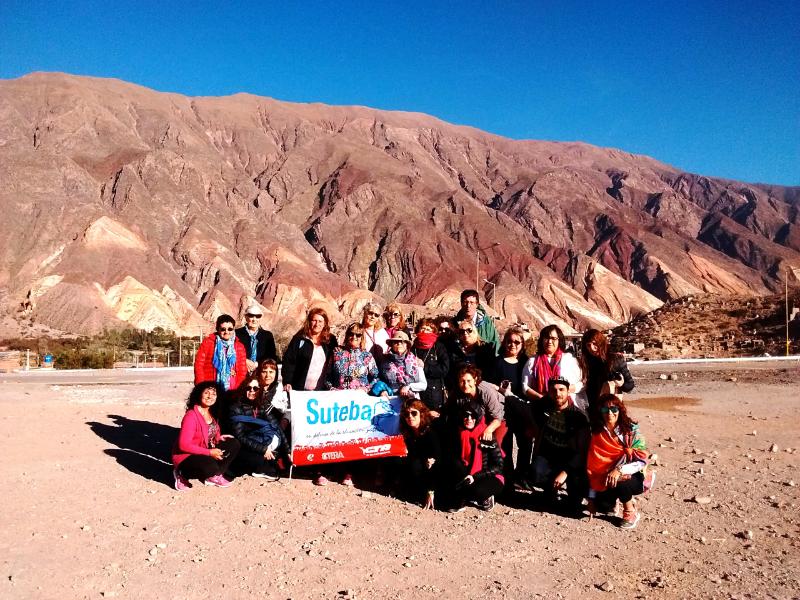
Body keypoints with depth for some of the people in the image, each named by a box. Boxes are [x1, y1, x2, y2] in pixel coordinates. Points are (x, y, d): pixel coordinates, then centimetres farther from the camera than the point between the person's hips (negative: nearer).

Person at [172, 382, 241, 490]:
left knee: (233, 444, -5)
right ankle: (182, 474, -6)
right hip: (186, 457, -8)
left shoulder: (212, 414, 4)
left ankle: (214, 476, 1)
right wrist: (209, 452, -25)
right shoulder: (191, 416, -22)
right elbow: (184, 445, -25)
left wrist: (219, 438, -8)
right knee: (211, 466, -35)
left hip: (206, 452, 8)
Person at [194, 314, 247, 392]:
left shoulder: (239, 347, 11)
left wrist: (236, 390, -4)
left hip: (231, 391, 1)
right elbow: (199, 365, 3)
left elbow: (242, 371, 8)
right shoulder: (207, 343, 7)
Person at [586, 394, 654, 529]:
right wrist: (591, 498, -3)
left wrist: (619, 470, -34)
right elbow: (592, 467, -2)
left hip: (633, 477, -3)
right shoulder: (596, 434, -4)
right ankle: (613, 500, 16)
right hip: (605, 480, 3)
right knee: (602, 506, -22)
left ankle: (631, 512, -5)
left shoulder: (631, 430, -11)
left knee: (619, 482, -34)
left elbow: (642, 460, -17)